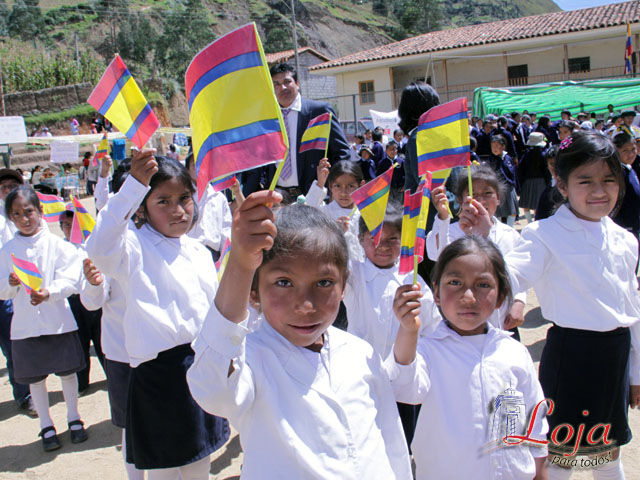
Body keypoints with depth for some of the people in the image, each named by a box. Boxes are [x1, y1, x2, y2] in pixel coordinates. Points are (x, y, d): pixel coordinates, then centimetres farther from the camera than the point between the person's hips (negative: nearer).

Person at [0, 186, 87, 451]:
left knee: (67, 371, 10)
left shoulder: (57, 244, -5)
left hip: (58, 321, -1)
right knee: (35, 377, 10)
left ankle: (74, 419, 29)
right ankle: (46, 426, 26)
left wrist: (49, 293, -28)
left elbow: (69, 280, -11)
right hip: (25, 324, 2)